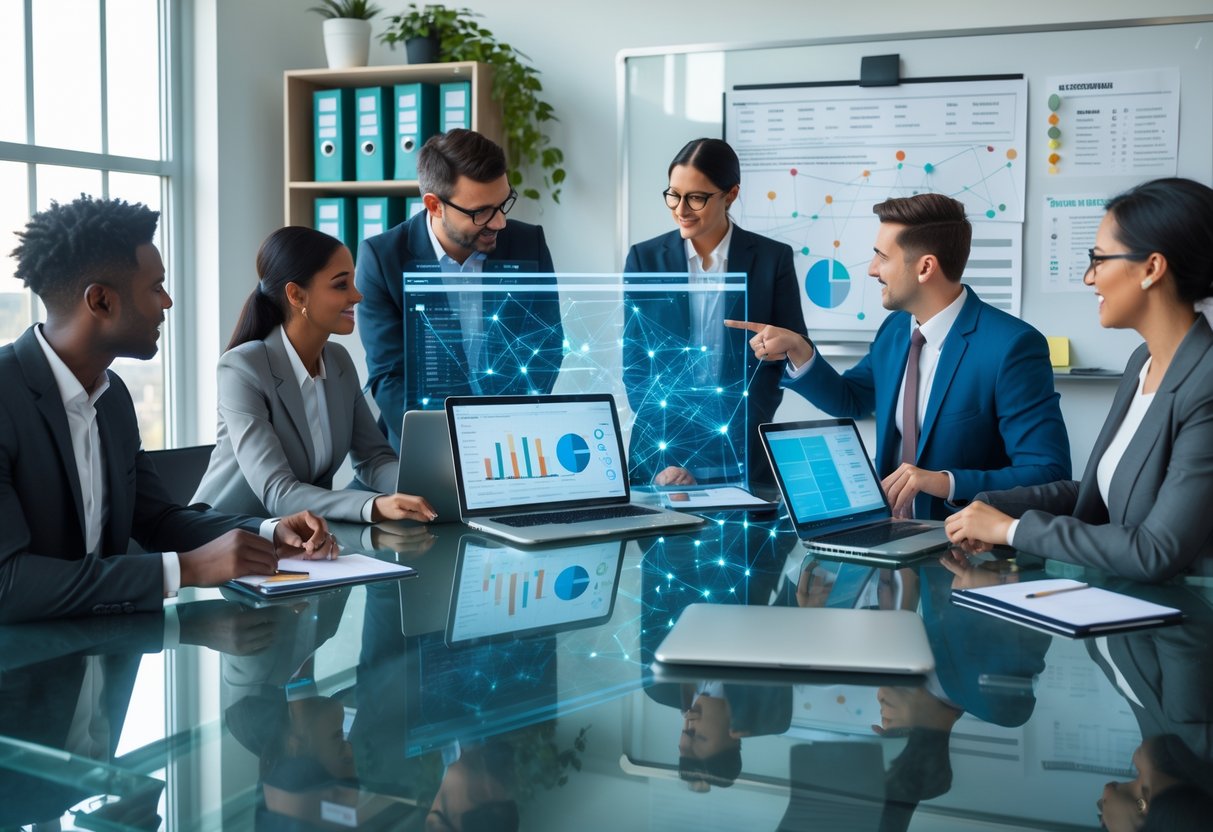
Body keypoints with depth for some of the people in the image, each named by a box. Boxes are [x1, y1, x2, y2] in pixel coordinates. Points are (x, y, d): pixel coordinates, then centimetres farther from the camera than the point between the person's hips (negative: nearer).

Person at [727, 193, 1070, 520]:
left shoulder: (1013, 347, -15)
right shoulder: (896, 329, 8)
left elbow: (1049, 475, -16)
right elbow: (850, 400, 25)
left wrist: (948, 482, -28)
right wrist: (798, 352, 7)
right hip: (890, 527, 7)